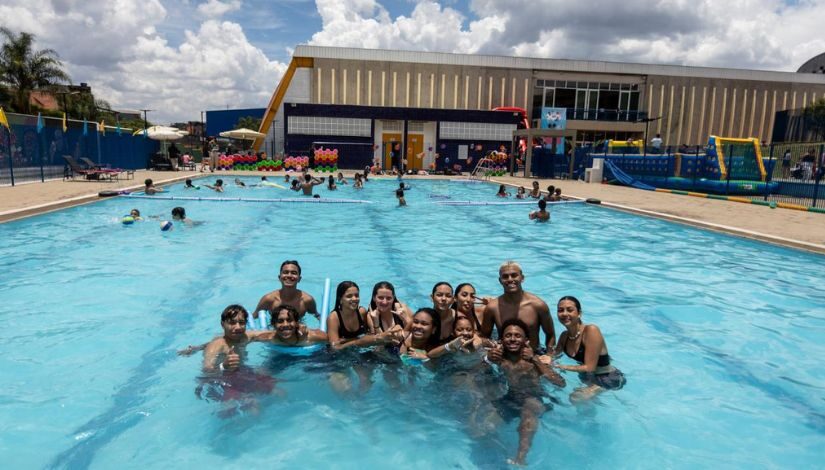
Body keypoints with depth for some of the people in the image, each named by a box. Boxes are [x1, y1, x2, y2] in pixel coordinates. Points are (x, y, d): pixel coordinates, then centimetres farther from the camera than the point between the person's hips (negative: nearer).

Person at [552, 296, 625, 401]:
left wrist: (561, 367, -25)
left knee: (576, 397, -23)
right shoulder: (564, 335, -7)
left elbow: (589, 367, -26)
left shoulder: (591, 331, -27)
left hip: (609, 379, -7)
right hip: (587, 377, 7)